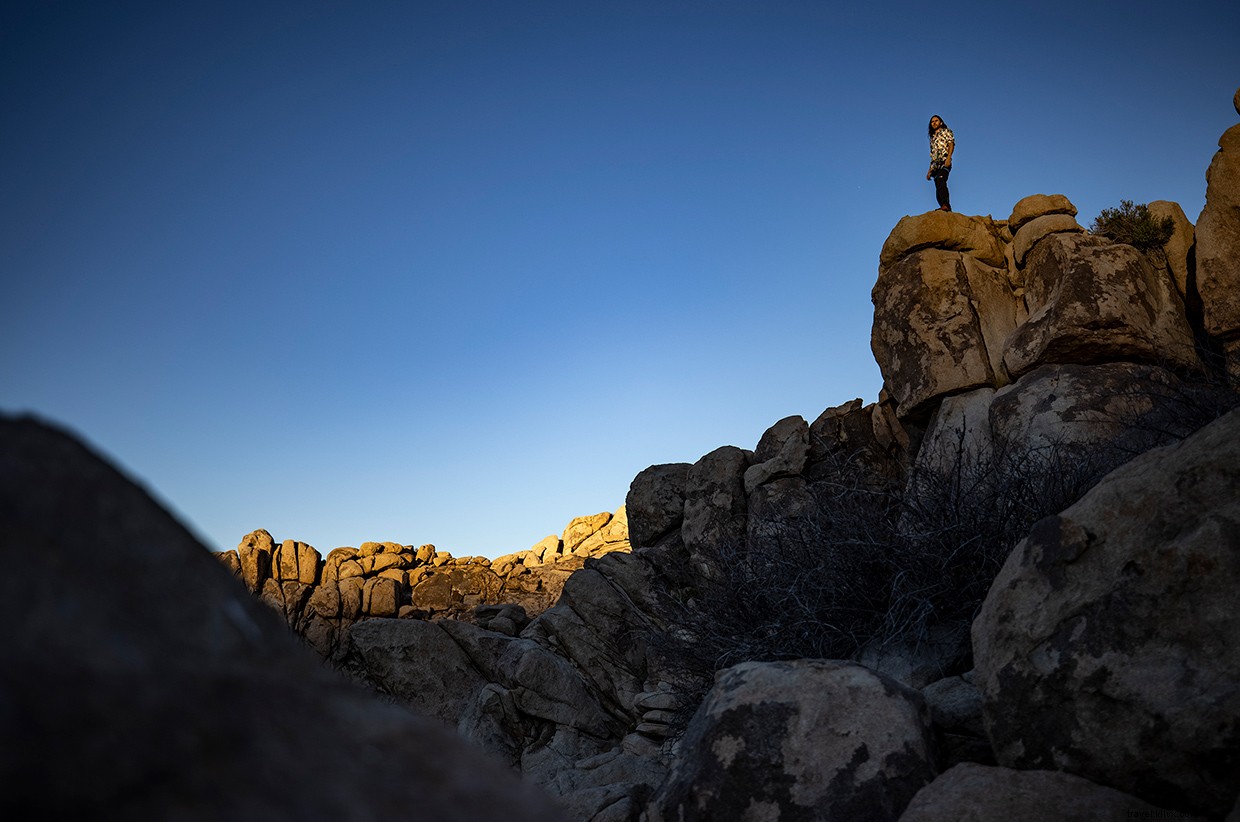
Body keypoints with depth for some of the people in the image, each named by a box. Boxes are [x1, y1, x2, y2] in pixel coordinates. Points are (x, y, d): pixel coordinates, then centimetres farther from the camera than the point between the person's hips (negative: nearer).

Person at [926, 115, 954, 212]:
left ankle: (945, 205, -44)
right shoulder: (932, 137, 31)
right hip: (935, 164, 7)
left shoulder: (946, 131, 14)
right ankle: (945, 207, -9)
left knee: (940, 181, -29)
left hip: (944, 161, -7)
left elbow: (951, 144, -1)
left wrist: (948, 158, -18)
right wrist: (930, 170, 20)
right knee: (938, 187, -5)